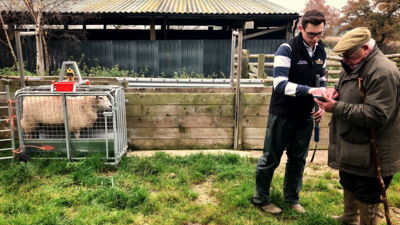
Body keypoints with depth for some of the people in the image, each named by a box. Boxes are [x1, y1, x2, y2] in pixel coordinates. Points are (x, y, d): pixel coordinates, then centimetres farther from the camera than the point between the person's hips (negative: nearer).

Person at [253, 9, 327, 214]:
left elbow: (321, 81, 16)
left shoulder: (321, 51, 6)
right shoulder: (287, 49, -16)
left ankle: (292, 198, 33)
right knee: (271, 158, 6)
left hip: (305, 116, 6)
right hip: (282, 114, -6)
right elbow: (280, 84, -26)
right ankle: (261, 199, 23)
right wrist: (309, 90, -37)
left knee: (298, 159, 15)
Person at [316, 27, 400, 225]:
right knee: (348, 186, 27)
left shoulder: (383, 73, -24)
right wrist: (334, 91, -5)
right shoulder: (353, 65, 7)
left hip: (370, 154, -10)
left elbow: (376, 115, -29)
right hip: (349, 147, 10)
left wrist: (336, 108, -28)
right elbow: (347, 92, 19)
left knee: (366, 200, 7)